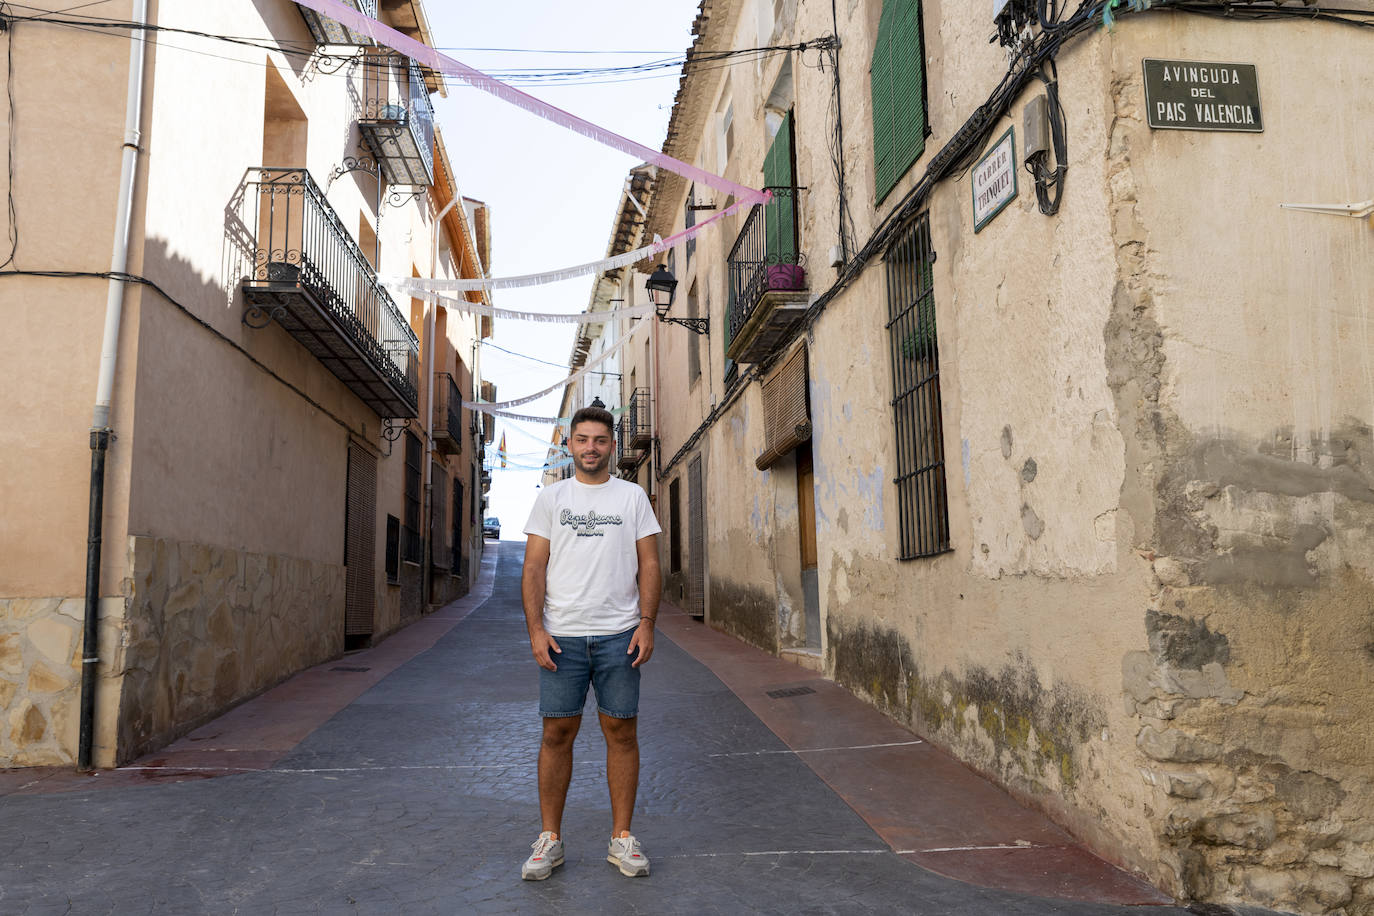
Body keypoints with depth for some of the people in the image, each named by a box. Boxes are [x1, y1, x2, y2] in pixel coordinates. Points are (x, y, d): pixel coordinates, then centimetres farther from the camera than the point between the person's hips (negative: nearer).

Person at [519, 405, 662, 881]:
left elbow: (649, 564, 4)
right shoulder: (550, 498, 7)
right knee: (557, 733, 4)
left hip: (619, 636, 0)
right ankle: (550, 839, 18)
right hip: (561, 636, 0)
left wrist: (646, 623, -7)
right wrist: (536, 629, -7)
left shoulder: (633, 497, 7)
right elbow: (534, 568, 3)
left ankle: (622, 838, 17)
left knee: (621, 731, 5)